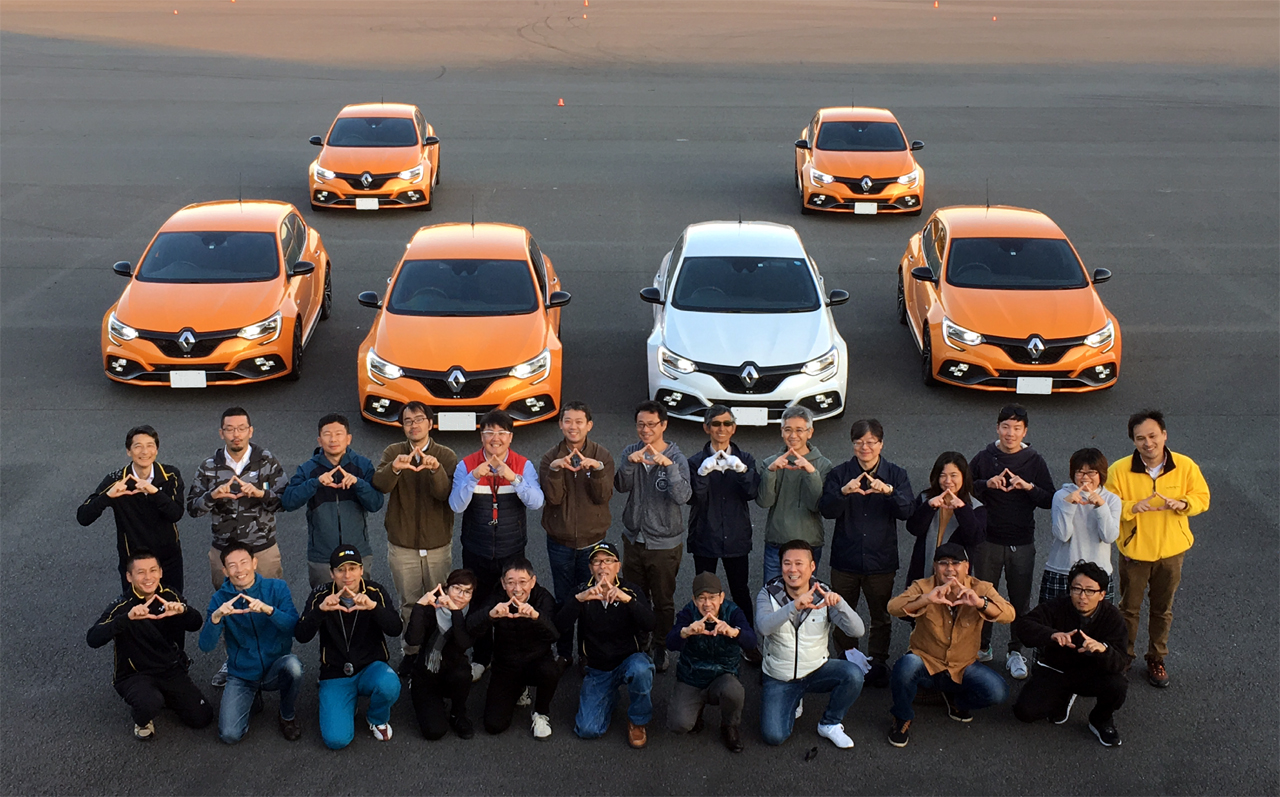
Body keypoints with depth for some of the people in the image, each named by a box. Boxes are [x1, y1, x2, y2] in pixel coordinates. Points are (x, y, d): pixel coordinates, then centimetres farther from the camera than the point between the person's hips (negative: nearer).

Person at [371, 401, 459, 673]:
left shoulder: (446, 456, -3)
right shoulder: (393, 452, -1)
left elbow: (447, 494, -18)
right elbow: (379, 485, -19)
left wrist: (436, 470, -37)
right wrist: (394, 468, -41)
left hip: (438, 543, -1)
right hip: (401, 544, 1)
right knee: (409, 603, 10)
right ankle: (411, 650, 26)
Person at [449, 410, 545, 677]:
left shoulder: (524, 466, -4)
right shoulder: (466, 466, -4)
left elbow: (536, 502, -17)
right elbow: (456, 505, -14)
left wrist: (514, 478, -31)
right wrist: (473, 478, -28)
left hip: (512, 552, 0)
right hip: (476, 552, 1)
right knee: (478, 605, 12)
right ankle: (480, 658, 31)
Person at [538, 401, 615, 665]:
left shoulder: (602, 456, -3)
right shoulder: (551, 458, -2)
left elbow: (603, 497, -12)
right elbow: (553, 498, -13)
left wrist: (596, 469, -27)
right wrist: (555, 469, -28)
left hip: (592, 541, 0)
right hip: (560, 542, 1)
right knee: (563, 601, 10)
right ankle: (563, 652, 23)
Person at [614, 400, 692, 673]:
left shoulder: (676, 458, -11)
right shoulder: (631, 452, 0)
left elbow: (682, 497, -24)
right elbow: (622, 486, -15)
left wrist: (668, 465, -36)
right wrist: (630, 462, -32)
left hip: (665, 544, -3)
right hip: (634, 538, 3)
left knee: (663, 601, 9)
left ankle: (661, 648, 27)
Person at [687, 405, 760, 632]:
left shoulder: (744, 460, 3)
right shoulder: (696, 462, -2)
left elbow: (752, 493, -13)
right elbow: (694, 498, -15)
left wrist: (741, 470, -30)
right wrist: (703, 472, -31)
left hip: (736, 537, 1)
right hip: (705, 537, -1)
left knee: (740, 592, 8)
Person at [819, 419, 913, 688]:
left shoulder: (895, 475, 1)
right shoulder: (839, 474, 0)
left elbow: (907, 511, -14)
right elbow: (826, 510, -13)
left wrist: (889, 491, -32)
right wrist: (844, 491, -32)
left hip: (881, 560, 0)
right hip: (845, 560, 0)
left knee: (881, 617, 10)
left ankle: (877, 663, 26)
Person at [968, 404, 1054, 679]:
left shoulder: (1034, 461, -1)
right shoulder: (984, 458, 0)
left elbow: (1050, 500, -2)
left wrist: (1029, 487, -20)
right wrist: (987, 484, -16)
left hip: (1022, 543, 0)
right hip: (989, 540, 0)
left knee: (1020, 600, 6)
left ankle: (1015, 652, 20)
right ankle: (982, 647, 26)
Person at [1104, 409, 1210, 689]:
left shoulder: (1185, 466, -11)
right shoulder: (1119, 470, -16)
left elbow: (1202, 497, 0)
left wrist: (1182, 503, -21)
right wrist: (1132, 507, -30)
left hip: (1171, 551, 1)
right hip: (1134, 550, -1)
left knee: (1163, 609, 16)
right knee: (1129, 608, 12)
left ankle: (1156, 660, 34)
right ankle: (1123, 658, 30)